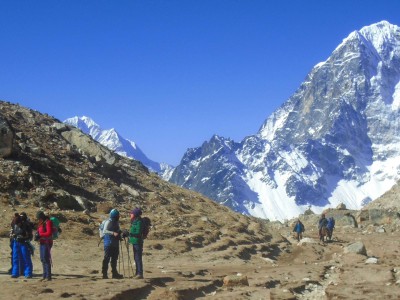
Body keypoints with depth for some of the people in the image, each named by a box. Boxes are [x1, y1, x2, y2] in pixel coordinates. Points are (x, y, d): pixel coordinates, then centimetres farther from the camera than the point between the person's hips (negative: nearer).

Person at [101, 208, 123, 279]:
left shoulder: (116, 222, 13)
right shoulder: (108, 222, -12)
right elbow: (104, 231, -23)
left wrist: (119, 233, 4)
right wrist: (113, 233, -32)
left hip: (115, 243, 8)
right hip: (109, 243, -8)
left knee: (114, 258, 12)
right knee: (107, 258, -6)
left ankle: (114, 273, 19)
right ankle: (104, 274, -3)